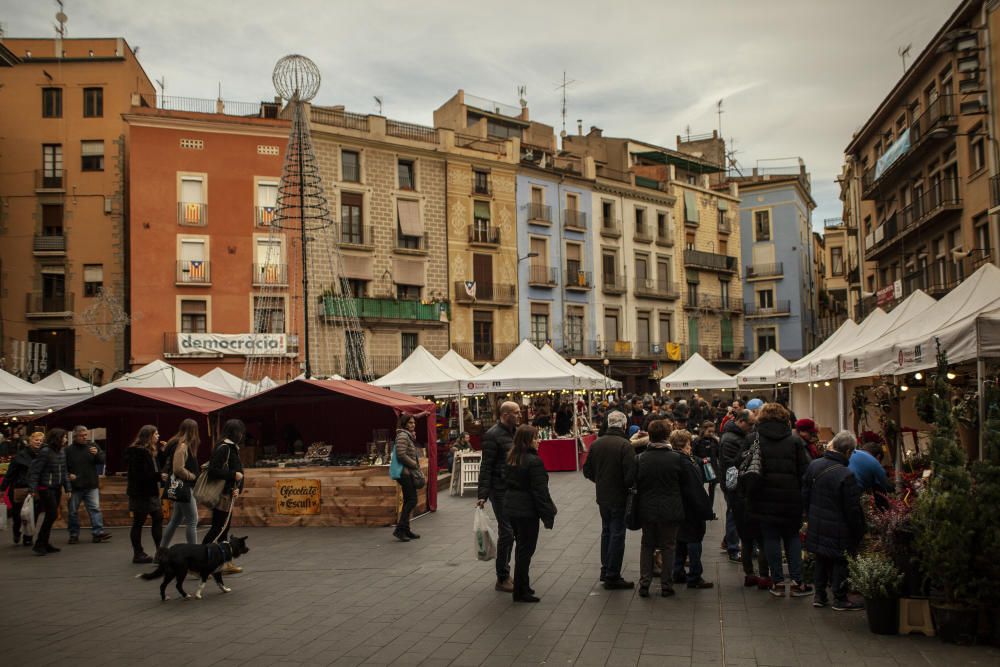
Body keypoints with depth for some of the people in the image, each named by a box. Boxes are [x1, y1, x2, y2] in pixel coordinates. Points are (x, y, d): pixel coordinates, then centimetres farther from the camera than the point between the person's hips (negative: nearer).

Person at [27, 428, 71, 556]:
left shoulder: (62, 451, 8)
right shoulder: (45, 452, -15)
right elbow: (34, 471, -14)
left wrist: (68, 488, 13)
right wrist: (33, 490, -18)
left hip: (57, 488, 7)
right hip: (46, 488, -7)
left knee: (51, 516, 10)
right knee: (52, 515, -10)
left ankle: (44, 544, 20)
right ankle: (39, 544, 0)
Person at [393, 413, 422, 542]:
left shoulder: (409, 435, 18)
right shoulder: (403, 436, -13)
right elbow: (401, 455, -21)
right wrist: (415, 464, -13)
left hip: (409, 473, 10)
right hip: (405, 473, -10)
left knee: (408, 501, 12)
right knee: (411, 501, -10)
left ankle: (405, 530, 17)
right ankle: (399, 529, -7)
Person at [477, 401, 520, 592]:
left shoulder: (515, 432, 11)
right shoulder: (493, 435, -14)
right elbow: (486, 467, -16)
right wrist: (483, 495, -20)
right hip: (500, 490, -8)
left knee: (511, 531, 14)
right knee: (506, 532, -6)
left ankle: (505, 573, 26)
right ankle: (502, 579, 5)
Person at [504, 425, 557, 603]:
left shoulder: (511, 459, 8)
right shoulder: (534, 461, -18)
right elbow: (540, 491, -18)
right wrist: (547, 515, -12)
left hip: (511, 508, 8)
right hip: (527, 511, -8)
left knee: (521, 548, 18)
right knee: (526, 549, 1)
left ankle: (522, 586, 27)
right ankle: (520, 592, 6)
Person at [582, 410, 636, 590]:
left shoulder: (596, 444, 0)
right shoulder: (625, 445, -19)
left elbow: (587, 470, 5)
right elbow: (631, 474, -23)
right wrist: (628, 485, -3)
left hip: (602, 496, 6)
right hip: (619, 497, -6)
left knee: (606, 531, 21)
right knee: (617, 534, 2)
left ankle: (605, 570, 29)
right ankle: (612, 577, 6)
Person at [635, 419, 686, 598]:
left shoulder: (641, 459, -8)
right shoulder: (676, 458, -12)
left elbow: (636, 484, 0)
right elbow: (682, 483, 0)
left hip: (647, 509, 2)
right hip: (670, 509, -2)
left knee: (647, 545, 15)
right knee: (668, 546, 10)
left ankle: (644, 583, 11)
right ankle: (666, 585, 12)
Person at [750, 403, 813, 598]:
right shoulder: (794, 441, 0)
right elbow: (805, 472, -1)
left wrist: (749, 494, 9)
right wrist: (802, 497, 7)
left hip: (764, 497, -1)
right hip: (790, 498, 1)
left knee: (771, 538, 6)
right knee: (792, 537, 12)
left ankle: (778, 583, 8)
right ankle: (797, 582, 9)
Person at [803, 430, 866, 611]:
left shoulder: (813, 466, -3)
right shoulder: (847, 475, -25)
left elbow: (805, 496, 9)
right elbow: (852, 509, -18)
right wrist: (858, 533, -5)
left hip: (817, 527, 6)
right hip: (838, 531, -6)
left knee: (821, 561, 19)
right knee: (841, 562, 8)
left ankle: (819, 595, 26)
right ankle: (840, 599, 17)